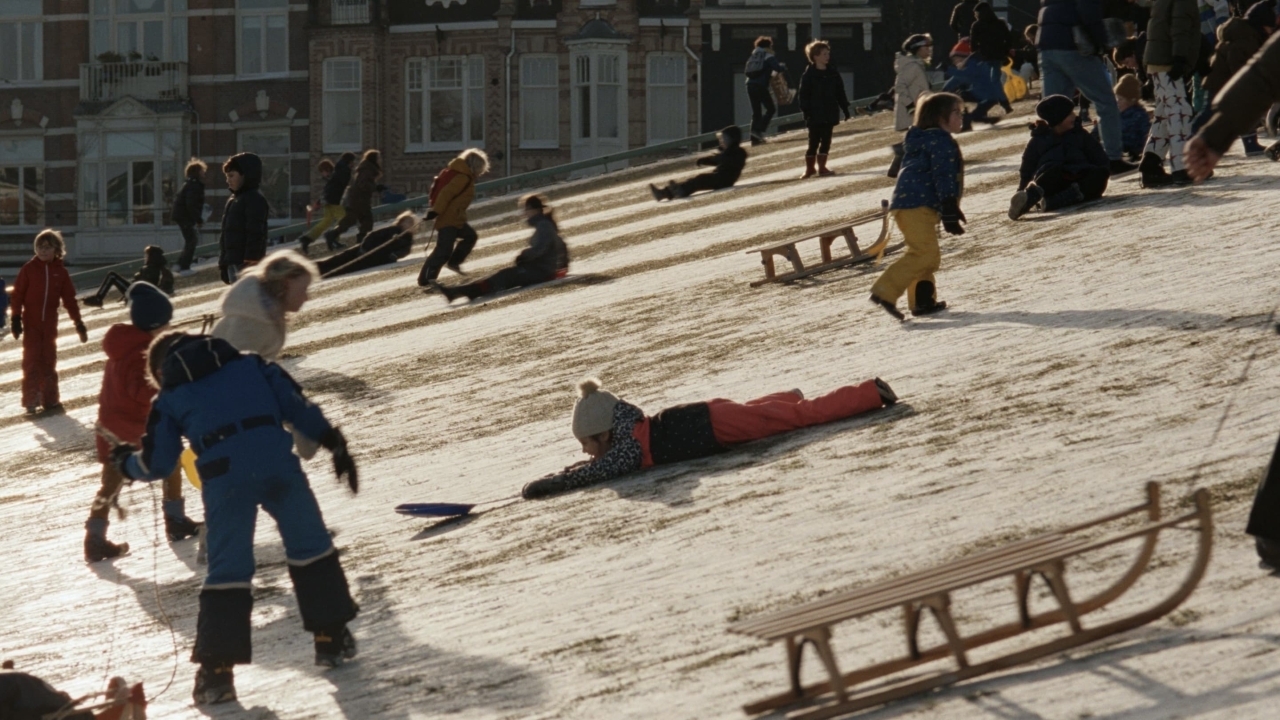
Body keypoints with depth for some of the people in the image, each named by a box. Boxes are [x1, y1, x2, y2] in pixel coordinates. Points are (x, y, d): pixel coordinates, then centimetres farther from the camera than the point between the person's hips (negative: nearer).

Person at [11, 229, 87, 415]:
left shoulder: (60, 270, 3)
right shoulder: (29, 268, -4)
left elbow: (69, 298, 7)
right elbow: (18, 294, -4)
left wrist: (78, 322, 6)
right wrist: (16, 318, -10)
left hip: (50, 323, 2)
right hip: (31, 322, -2)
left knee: (49, 361, 8)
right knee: (32, 360, -3)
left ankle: (50, 400, 14)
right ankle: (31, 401, -1)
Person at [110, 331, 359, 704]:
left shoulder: (170, 399, 19)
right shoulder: (248, 365, 23)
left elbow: (157, 464, 20)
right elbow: (295, 404, 15)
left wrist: (126, 461, 40)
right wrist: (332, 441, 17)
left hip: (225, 478, -1)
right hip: (278, 464, 1)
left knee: (227, 570, 4)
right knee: (310, 546, 19)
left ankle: (217, 669, 1)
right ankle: (332, 638, 25)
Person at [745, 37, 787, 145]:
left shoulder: (753, 57, 19)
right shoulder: (768, 57, 0)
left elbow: (747, 72, 18)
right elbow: (778, 68, -13)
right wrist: (783, 66, 10)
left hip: (750, 85, 6)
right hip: (761, 86, -6)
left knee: (756, 112, 10)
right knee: (771, 108, 5)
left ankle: (755, 138, 6)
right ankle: (759, 130, -9)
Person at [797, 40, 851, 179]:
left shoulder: (832, 73, 8)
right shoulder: (809, 75, -7)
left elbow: (840, 93, 13)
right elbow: (803, 95, -9)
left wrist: (845, 108, 11)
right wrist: (806, 111, -16)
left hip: (830, 114, 5)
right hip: (815, 115, -5)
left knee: (826, 141, 7)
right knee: (814, 142, -2)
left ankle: (822, 167, 15)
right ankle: (809, 168, 8)